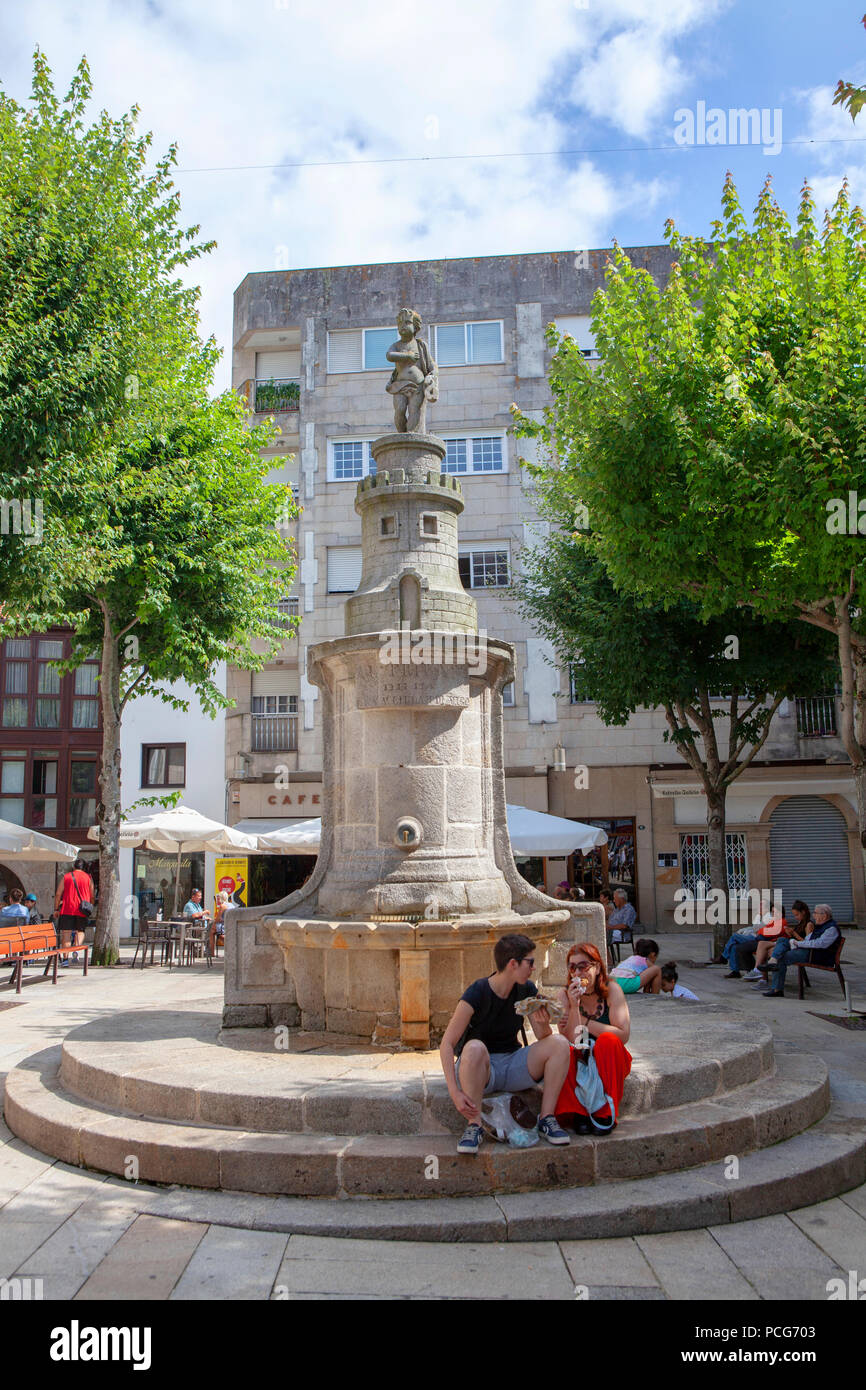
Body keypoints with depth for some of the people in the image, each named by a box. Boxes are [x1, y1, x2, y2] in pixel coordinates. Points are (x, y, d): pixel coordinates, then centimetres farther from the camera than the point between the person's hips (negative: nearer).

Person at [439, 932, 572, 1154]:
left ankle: (547, 1118, -11)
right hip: (477, 1070, -5)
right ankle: (474, 1126, -27)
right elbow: (447, 1044, -20)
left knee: (560, 1043, -17)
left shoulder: (527, 990, -1)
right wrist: (455, 1092, -31)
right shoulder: (476, 994, -18)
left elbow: (544, 1039, 1)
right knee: (474, 1048, -38)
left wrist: (543, 1024, -24)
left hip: (512, 1065, 5)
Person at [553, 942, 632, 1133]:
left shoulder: (611, 990, -8)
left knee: (607, 1040, -32)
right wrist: (574, 1007, -27)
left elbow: (623, 1035, -19)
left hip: (610, 1062, 0)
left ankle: (607, 1113, -23)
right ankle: (577, 1113, -20)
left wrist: (584, 1022, -15)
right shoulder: (564, 996, -5)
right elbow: (571, 1040, -15)